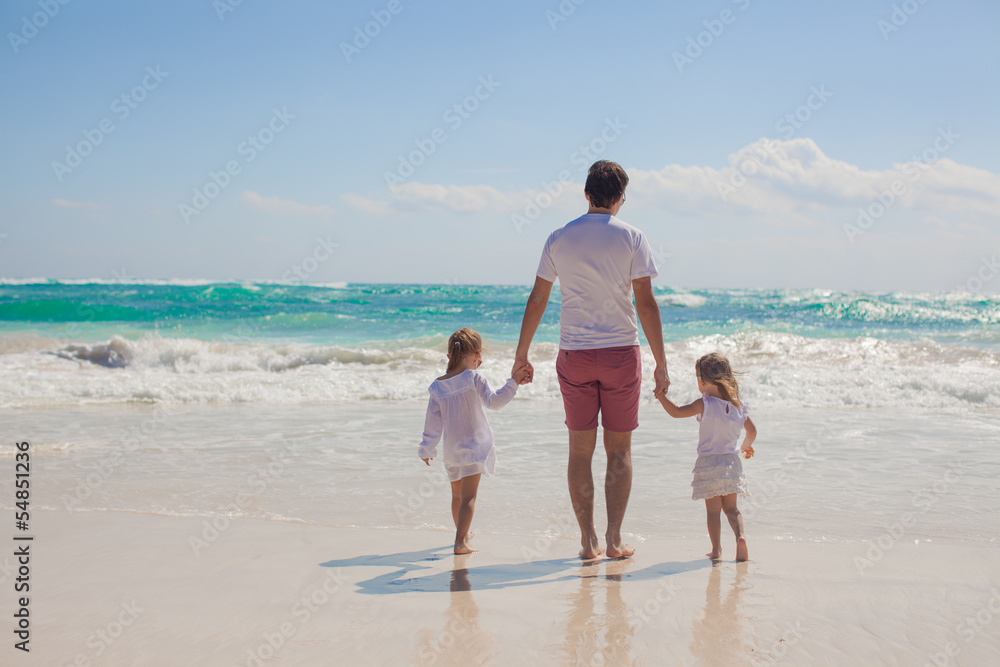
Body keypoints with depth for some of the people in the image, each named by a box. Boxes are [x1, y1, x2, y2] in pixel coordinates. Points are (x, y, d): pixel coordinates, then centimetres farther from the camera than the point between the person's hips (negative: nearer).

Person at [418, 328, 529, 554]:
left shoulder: (438, 386, 2)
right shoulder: (474, 379, -11)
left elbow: (433, 421, 5)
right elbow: (494, 401, -14)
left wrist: (427, 448, 14)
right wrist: (513, 382, -9)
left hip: (451, 450, 5)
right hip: (474, 446, -5)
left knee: (456, 495, 21)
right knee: (468, 497, -8)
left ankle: (463, 533, 39)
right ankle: (460, 541, -18)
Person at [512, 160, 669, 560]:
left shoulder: (559, 239, 3)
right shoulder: (631, 238, -4)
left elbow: (536, 300, 5)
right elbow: (646, 304, -8)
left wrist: (522, 354, 13)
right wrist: (661, 363, -4)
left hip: (574, 355, 2)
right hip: (621, 352, -1)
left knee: (580, 449, 7)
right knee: (619, 450, 8)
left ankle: (588, 540, 7)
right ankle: (614, 539, 5)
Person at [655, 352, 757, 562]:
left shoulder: (705, 404, -13)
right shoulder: (738, 405, 3)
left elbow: (676, 412, -15)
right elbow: (752, 431, 13)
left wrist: (661, 395, -2)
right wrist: (746, 446, 32)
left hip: (708, 463, -4)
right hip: (732, 462, 4)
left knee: (713, 509, 5)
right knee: (731, 508, 13)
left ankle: (716, 549, 2)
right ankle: (740, 536, -10)